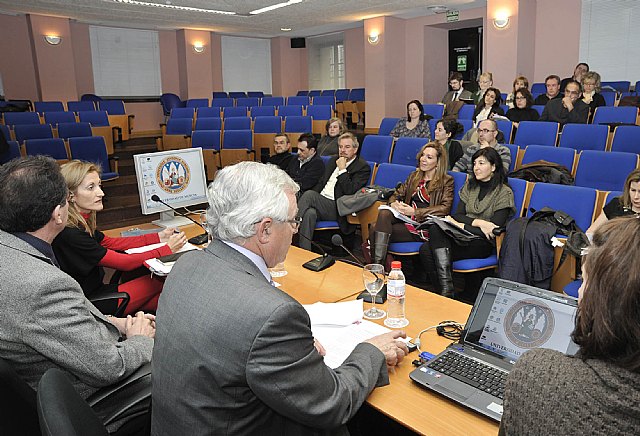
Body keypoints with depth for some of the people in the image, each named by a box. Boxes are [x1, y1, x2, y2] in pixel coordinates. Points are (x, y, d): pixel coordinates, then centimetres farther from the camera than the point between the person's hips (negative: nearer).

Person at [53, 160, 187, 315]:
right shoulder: (70, 234, -27)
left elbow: (110, 242, 14)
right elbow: (124, 262, -21)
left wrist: (158, 237, 8)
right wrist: (168, 249, -14)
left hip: (95, 291, 7)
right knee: (158, 282, -2)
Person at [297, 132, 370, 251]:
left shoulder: (363, 167, -1)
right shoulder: (334, 160, 22)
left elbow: (350, 191, -13)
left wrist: (342, 169, -11)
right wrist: (311, 200, 6)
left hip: (336, 209, -6)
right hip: (321, 202, 6)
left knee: (309, 194, -30)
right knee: (310, 213, -31)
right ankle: (304, 250, -30)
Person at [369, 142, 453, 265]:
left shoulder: (446, 181, 5)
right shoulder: (414, 176, 23)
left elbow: (445, 208, -7)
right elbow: (397, 194, 21)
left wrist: (415, 212, -15)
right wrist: (393, 203, -5)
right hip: (406, 217, 6)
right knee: (384, 213, -29)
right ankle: (377, 262, -33)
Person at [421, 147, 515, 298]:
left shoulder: (504, 193, 0)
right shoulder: (470, 185, 18)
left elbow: (494, 229, -9)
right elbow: (458, 215, 9)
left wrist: (462, 225, -14)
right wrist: (478, 222, -11)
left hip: (483, 243, -5)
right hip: (463, 236, 5)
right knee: (425, 250, -25)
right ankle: (445, 288, -28)